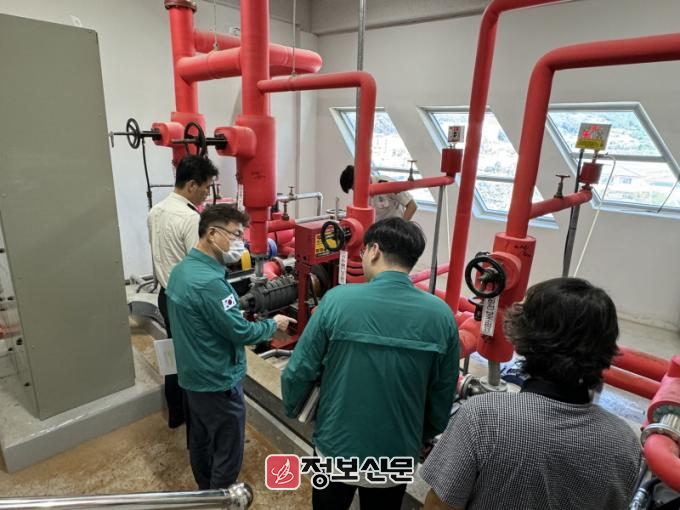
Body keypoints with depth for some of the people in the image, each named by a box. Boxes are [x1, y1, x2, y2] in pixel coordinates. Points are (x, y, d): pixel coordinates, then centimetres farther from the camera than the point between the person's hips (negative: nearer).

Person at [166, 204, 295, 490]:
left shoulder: (181, 269, 2)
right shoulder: (210, 281, -30)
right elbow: (242, 333, -24)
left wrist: (240, 313, 9)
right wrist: (273, 324, -9)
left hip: (193, 375, 10)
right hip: (218, 382, -10)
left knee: (200, 440, 26)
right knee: (228, 453, 9)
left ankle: (206, 493, 46)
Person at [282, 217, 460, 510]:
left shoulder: (338, 299, -21)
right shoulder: (441, 315, -14)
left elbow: (299, 372, -14)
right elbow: (443, 393, -4)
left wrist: (291, 409, 7)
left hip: (337, 448, -1)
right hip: (398, 455, 2)